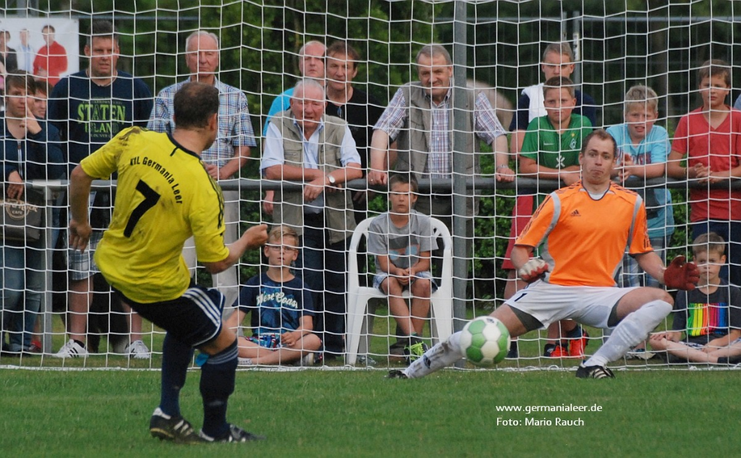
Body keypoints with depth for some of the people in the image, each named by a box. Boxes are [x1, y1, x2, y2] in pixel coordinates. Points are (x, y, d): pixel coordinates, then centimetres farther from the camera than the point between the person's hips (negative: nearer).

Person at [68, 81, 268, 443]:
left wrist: (80, 222, 17)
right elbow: (217, 262, -18)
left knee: (184, 323, 31)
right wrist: (247, 241, 3)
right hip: (155, 286, -7)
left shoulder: (133, 141, -14)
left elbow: (80, 175, -2)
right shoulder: (203, 190, -27)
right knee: (222, 345, 14)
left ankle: (167, 413, 30)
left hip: (111, 263, 7)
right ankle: (216, 433, 29)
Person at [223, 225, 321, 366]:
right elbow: (236, 318, 6)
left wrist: (295, 335, -26)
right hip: (259, 342, 0)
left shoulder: (299, 287, 9)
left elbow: (307, 324, -2)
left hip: (287, 343, 0)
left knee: (314, 340, -33)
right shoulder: (255, 284, 13)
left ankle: (252, 361, -31)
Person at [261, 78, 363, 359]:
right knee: (309, 281, -13)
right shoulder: (279, 126, -1)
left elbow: (355, 169, -7)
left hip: (335, 218, 3)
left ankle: (334, 344, 16)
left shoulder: (338, 128, 4)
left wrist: (326, 179, -23)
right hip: (297, 219, -3)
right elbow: (271, 170, -12)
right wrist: (316, 173, -14)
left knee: (335, 283, 6)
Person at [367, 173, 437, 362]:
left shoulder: (422, 222, -4)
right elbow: (384, 262, -8)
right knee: (390, 283, -35)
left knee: (423, 283, -33)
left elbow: (424, 261, -5)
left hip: (416, 271, 1)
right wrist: (397, 271, -29)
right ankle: (413, 339, -44)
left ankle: (411, 345, -31)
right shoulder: (378, 224, -7)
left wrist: (411, 271, -26)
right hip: (389, 272, -1)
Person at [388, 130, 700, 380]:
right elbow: (520, 248, 7)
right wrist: (525, 267, -15)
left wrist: (667, 276, 0)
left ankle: (595, 366, -27)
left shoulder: (631, 204, 8)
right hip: (551, 288, -1)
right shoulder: (560, 200, 4)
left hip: (599, 293, 1)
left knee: (660, 300, -24)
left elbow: (643, 253, 19)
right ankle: (408, 375, -4)